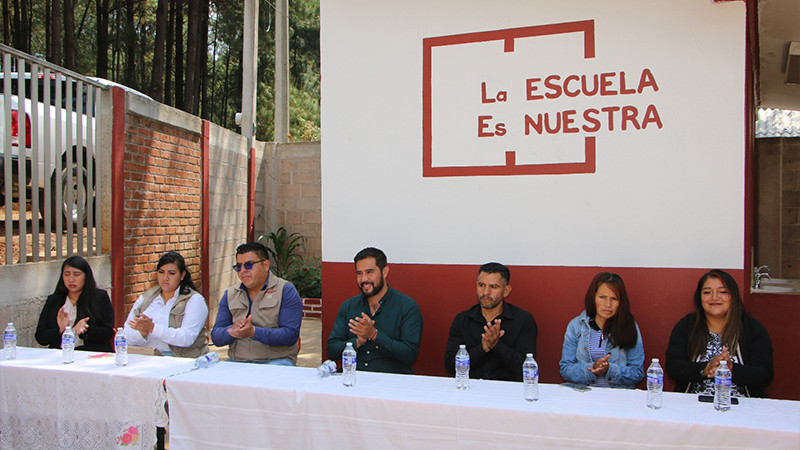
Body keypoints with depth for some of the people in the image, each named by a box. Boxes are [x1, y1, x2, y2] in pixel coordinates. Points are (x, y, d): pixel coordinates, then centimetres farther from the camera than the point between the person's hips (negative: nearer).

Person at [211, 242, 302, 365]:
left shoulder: (286, 290, 1)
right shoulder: (229, 294, 15)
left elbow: (291, 335, -10)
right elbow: (216, 337, 10)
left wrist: (254, 332, -22)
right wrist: (232, 331, -14)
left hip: (276, 360, -2)